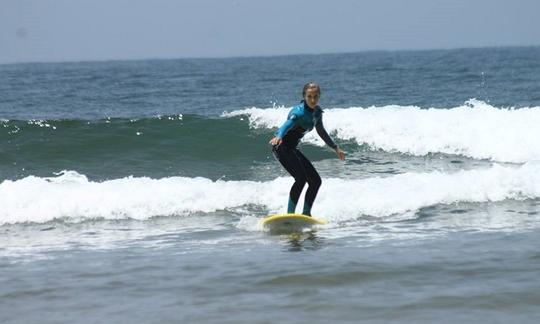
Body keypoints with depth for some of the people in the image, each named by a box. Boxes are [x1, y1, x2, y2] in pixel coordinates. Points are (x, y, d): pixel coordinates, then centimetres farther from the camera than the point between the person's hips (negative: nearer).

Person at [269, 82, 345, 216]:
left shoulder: (317, 111, 4)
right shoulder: (299, 112, -22)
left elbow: (321, 131, 22)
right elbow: (287, 124, -42)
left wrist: (336, 148, 31)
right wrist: (279, 137, -63)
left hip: (292, 149, 9)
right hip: (281, 146, -9)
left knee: (315, 181, 6)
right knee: (301, 178, -25)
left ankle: (306, 213, 16)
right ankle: (290, 214, -26)